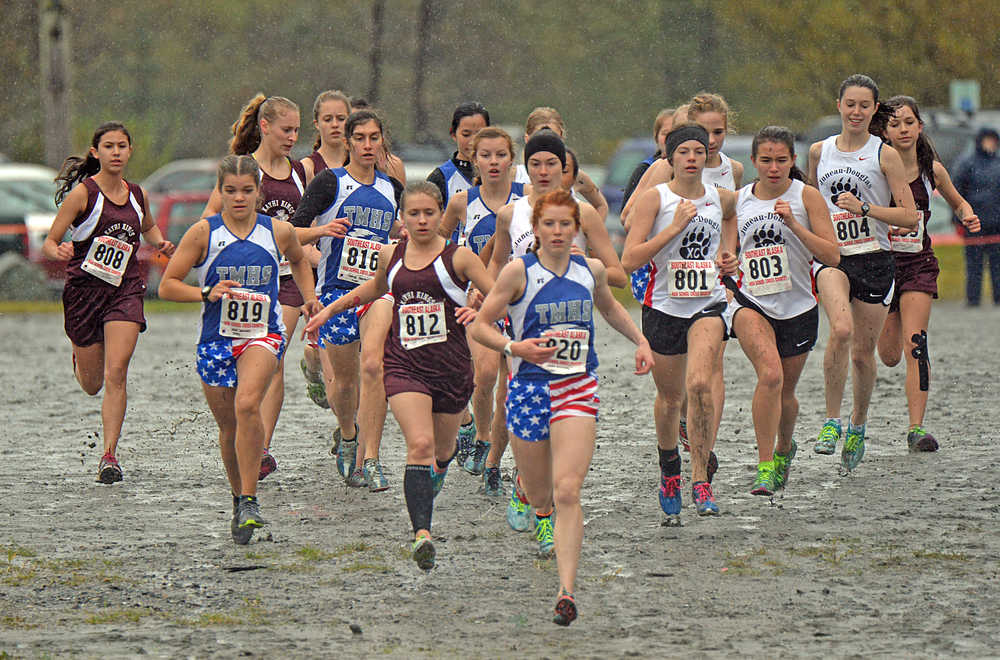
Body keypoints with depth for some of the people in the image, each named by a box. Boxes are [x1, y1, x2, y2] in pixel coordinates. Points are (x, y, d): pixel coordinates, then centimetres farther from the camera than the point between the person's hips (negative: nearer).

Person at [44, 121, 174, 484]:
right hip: (84, 289, -2)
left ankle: (110, 455, -12)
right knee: (91, 385, 11)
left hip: (125, 290, 2)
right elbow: (49, 243, -9)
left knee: (116, 374, -15)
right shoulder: (83, 193, -9)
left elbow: (149, 227, 30)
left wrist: (161, 243, 8)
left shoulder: (137, 195, 6)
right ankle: (80, 360, 49)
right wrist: (58, 253, -32)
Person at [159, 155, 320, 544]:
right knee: (229, 427, 10)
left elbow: (298, 261, 25)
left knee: (248, 404, -28)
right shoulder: (204, 233, -4)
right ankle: (240, 499, 34)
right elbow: (167, 286, -3)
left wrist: (309, 298, 11)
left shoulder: (279, 232, 1)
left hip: (263, 334, -2)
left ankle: (249, 500, -24)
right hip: (216, 338, 2)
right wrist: (207, 293, -18)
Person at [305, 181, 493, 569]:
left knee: (442, 446, 19)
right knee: (419, 445, -20)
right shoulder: (391, 256, 6)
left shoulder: (458, 257, -3)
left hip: (451, 367, 0)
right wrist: (331, 309, 30)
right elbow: (376, 287, 29)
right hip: (404, 365, 0)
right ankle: (422, 534, -29)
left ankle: (440, 468, 60)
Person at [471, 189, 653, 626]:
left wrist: (639, 340, 18)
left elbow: (608, 305, 28)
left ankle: (567, 591, -20)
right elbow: (481, 326, -3)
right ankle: (543, 518, 55)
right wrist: (516, 348, -20)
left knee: (568, 492, -16)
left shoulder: (591, 270, 4)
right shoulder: (519, 271, -6)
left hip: (577, 390, 1)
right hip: (529, 387, 0)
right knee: (540, 494, 14)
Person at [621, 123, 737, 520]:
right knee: (669, 397, 13)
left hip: (708, 304, 0)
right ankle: (669, 468, 40)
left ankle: (700, 479, -18)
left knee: (700, 385, -22)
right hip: (664, 305, 0)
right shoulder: (655, 198, -6)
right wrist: (674, 227, -20)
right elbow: (629, 260, -15)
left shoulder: (722, 198, 4)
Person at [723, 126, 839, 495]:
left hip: (797, 308, 0)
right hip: (751, 302, 0)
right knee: (770, 374, -27)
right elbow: (727, 251, 14)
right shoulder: (740, 199, 4)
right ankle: (765, 466, -22)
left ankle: (784, 448, 47)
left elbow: (832, 256, -9)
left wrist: (793, 223, -20)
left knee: (784, 393, 14)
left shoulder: (806, 196, -4)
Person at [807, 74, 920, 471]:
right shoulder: (819, 152, 9)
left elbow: (910, 216, -4)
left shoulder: (885, 155, -1)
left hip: (874, 260, 0)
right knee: (841, 330, -27)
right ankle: (832, 421, -19)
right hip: (830, 257, 0)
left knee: (863, 352, 5)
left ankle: (857, 426, 29)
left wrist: (864, 208, -14)